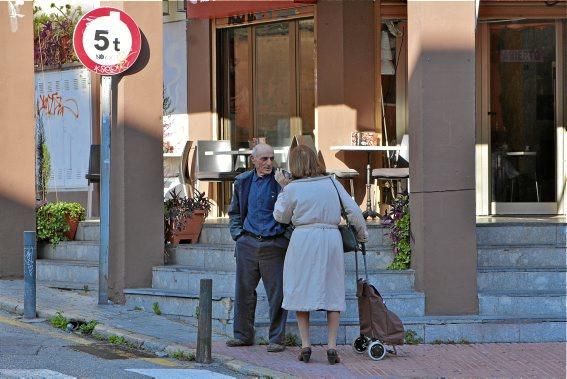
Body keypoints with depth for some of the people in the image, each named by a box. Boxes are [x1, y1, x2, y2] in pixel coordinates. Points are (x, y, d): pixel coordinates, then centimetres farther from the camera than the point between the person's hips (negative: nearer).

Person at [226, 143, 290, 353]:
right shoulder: (243, 182, 9)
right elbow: (234, 212, 21)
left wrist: (284, 235, -7)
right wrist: (237, 233, 10)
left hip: (274, 245, -4)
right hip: (247, 243, 4)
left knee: (277, 293, -1)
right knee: (243, 290, 8)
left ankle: (276, 339, 6)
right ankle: (243, 335, 19)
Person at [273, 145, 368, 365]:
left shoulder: (293, 188, -3)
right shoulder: (332, 183, 5)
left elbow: (281, 216, 10)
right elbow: (353, 210, 4)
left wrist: (283, 188, 16)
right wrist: (362, 234, 17)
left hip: (304, 239, -2)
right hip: (331, 239, 2)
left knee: (302, 290, 8)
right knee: (332, 292, 7)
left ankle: (305, 346, 5)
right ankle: (332, 347, 1)